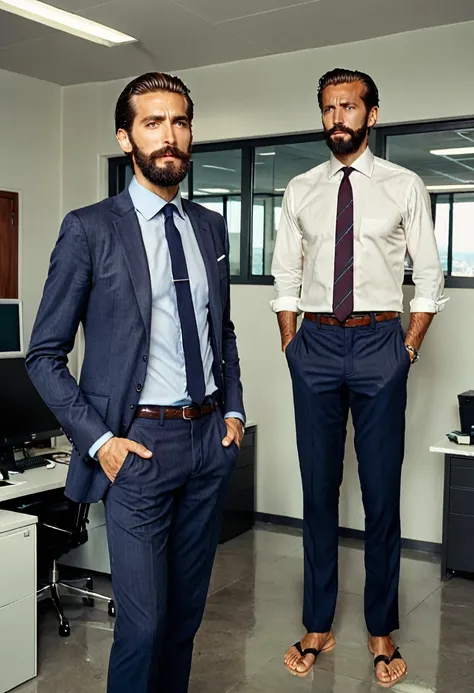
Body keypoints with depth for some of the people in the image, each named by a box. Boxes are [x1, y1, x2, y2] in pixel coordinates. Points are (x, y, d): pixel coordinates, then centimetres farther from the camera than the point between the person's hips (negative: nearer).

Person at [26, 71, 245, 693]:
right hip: (139, 445, -5)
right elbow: (45, 355, -5)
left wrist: (234, 411, 8)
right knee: (143, 622, -2)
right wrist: (98, 441, -12)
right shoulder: (90, 229, -6)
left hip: (211, 438, 5)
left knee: (187, 609, 16)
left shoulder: (212, 227, 10)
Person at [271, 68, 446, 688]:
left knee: (383, 491, 5)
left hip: (380, 344, -2)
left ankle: (383, 632, 22)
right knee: (318, 490, 8)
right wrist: (292, 347, 5)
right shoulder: (300, 191, 9)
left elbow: (430, 278, 4)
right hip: (317, 343, 2)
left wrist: (409, 349, -2)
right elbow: (285, 279, 11)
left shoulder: (404, 187, 2)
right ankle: (318, 627, 23)